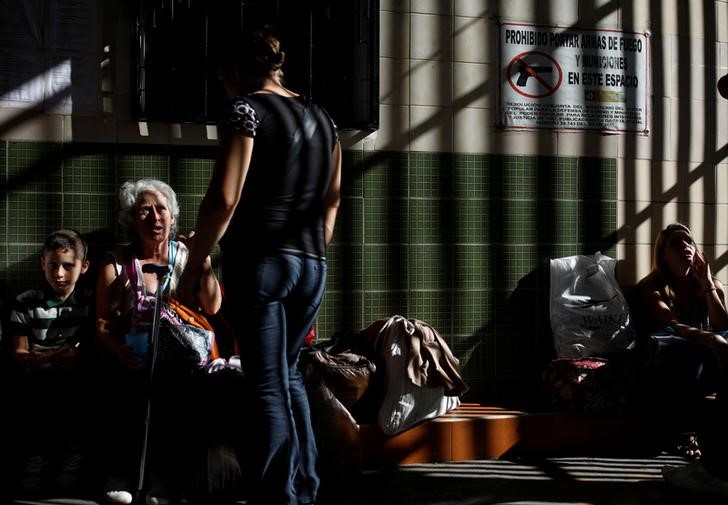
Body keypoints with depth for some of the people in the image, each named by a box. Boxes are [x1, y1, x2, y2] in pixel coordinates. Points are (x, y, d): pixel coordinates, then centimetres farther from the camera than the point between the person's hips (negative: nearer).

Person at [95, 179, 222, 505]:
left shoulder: (185, 256, 10)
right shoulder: (116, 264, 7)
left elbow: (212, 307, -2)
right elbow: (104, 323, -2)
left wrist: (203, 259, -10)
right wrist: (120, 352, -22)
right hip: (133, 358, 0)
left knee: (175, 382, -30)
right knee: (128, 384, -31)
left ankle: (163, 476, -23)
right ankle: (121, 473, -18)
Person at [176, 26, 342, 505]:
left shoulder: (248, 109, -6)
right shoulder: (322, 118, 14)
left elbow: (224, 199, -14)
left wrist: (193, 267, -7)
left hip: (260, 262, -7)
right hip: (312, 266, 7)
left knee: (269, 386, -1)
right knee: (287, 373, 20)